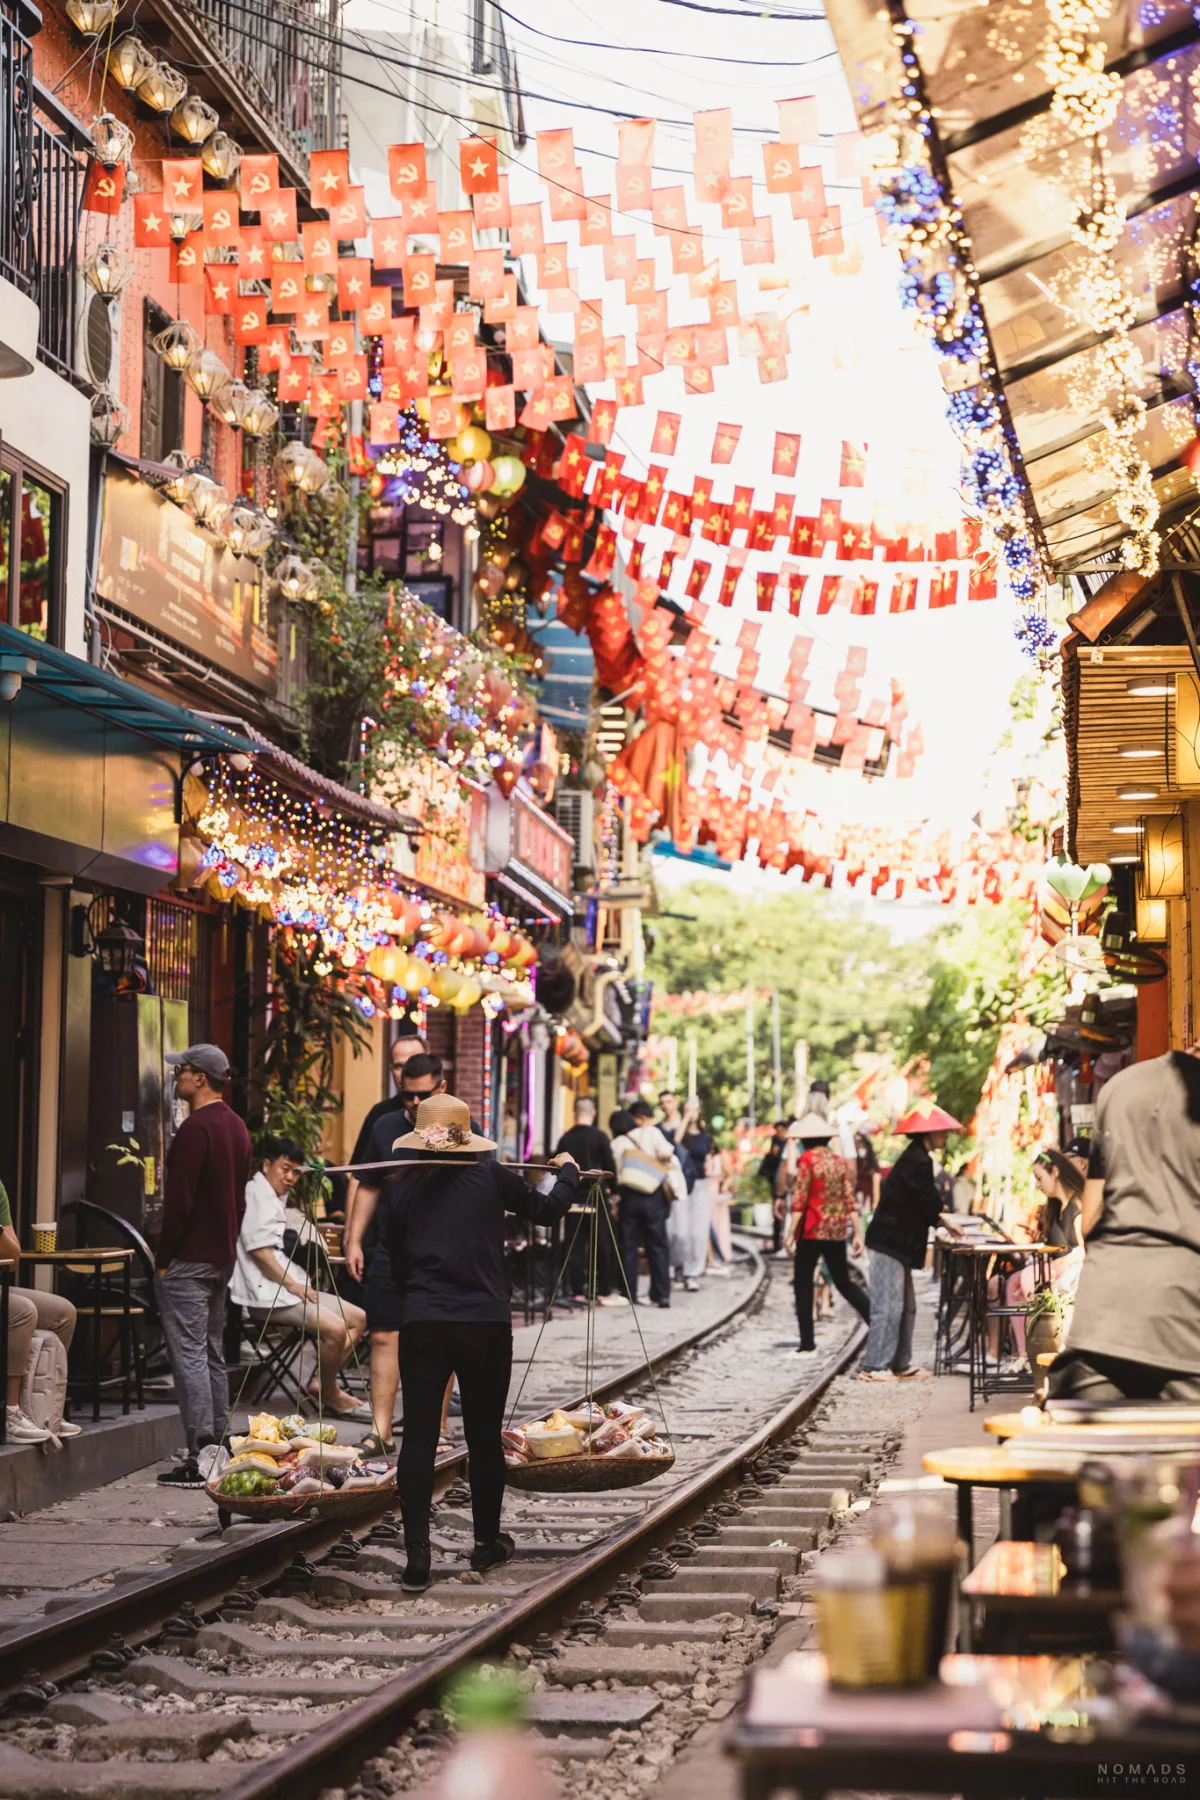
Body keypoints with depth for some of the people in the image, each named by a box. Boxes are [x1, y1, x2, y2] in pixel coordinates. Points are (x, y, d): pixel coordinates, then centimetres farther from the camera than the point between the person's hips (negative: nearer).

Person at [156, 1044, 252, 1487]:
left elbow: (179, 1199, -19)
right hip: (223, 1258, 10)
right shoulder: (236, 1126, 14)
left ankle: (198, 1459, -12)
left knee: (189, 1355, -9)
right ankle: (217, 1447, 17)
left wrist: (164, 1259, -14)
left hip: (189, 1259, -10)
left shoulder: (197, 1128, -16)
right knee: (212, 1355, 14)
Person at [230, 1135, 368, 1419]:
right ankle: (330, 1395, -7)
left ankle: (325, 1383, 1)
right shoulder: (257, 1194, -9)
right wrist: (293, 1285, -16)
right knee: (335, 1329, -27)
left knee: (358, 1318, 5)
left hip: (287, 1285, 11)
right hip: (266, 1294, -11)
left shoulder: (274, 1198, 24)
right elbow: (259, 1249, -19)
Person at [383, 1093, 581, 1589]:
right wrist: (568, 1173, 34)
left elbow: (393, 1258, 12)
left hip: (421, 1323, 0)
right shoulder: (491, 1178, 1)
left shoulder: (400, 1188, 5)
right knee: (484, 1435, 13)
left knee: (418, 1437, 1)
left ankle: (416, 1553, -6)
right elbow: (547, 1210, 15)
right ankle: (487, 1541, 26)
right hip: (485, 1322, 0)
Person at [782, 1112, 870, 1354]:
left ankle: (807, 1344, 1)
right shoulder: (839, 1160, 8)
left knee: (803, 1284, 2)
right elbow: (849, 1199, 6)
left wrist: (791, 1232, -14)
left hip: (813, 1230, -6)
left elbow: (800, 1198, -14)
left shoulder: (806, 1159, -9)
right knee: (843, 1282, 14)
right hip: (837, 1231, 6)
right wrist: (857, 1233, 8)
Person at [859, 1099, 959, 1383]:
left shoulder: (913, 1158, 16)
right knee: (889, 1306, -7)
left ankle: (900, 1365, 18)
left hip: (893, 1244, 10)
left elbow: (923, 1207, 23)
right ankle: (874, 1367, -4)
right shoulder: (918, 1162, -17)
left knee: (905, 1306, 13)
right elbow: (930, 1204, -14)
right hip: (889, 1244, -10)